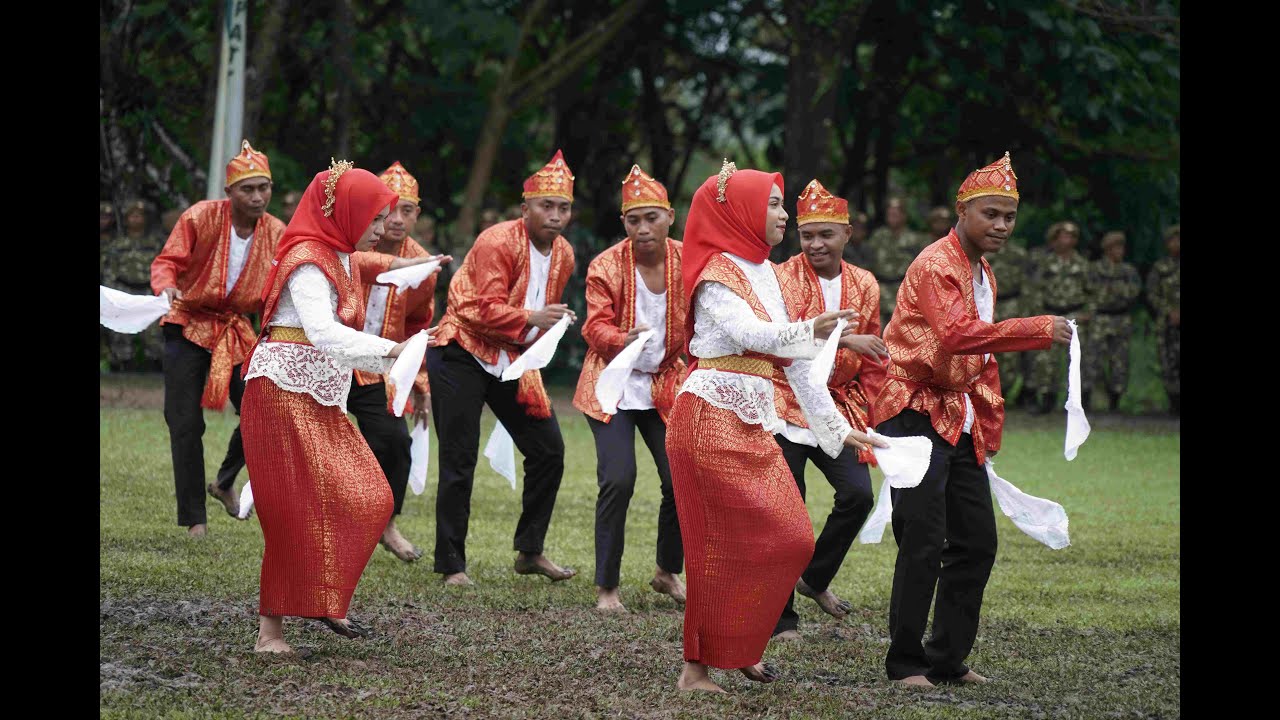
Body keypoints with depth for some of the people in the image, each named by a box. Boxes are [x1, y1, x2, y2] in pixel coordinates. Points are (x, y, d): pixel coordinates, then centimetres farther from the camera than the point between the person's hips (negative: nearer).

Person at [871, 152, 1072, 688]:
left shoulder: (984, 275, 18)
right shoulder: (935, 265, -14)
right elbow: (957, 333, -30)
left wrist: (989, 425, 18)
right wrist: (1040, 330, -32)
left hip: (959, 419, 9)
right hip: (916, 414, -9)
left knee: (977, 542, 8)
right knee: (923, 543, -10)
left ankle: (947, 660, 16)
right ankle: (905, 662, -1)